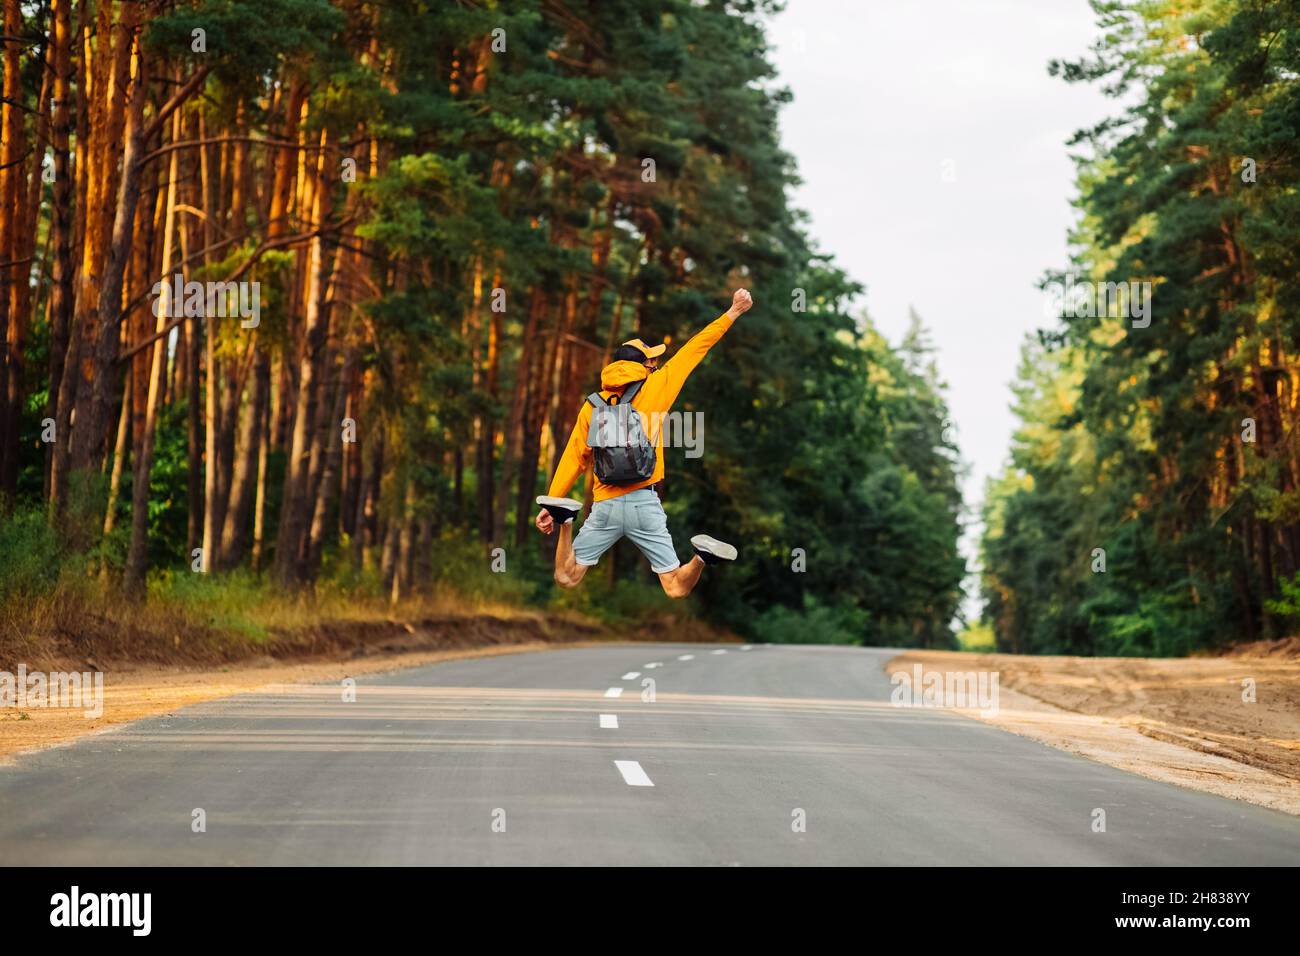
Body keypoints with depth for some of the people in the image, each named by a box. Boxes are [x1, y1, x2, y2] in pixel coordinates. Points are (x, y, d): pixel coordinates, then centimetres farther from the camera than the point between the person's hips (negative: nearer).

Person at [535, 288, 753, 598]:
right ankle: (702, 556, -27)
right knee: (676, 588, 2)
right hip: (644, 503, -1)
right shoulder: (655, 387, 1)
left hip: (605, 506, 2)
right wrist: (734, 312, 14)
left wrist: (551, 506, 7)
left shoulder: (592, 405, 7)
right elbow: (697, 346, 7)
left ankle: (565, 518, -14)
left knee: (566, 579, 9)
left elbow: (573, 458, 5)